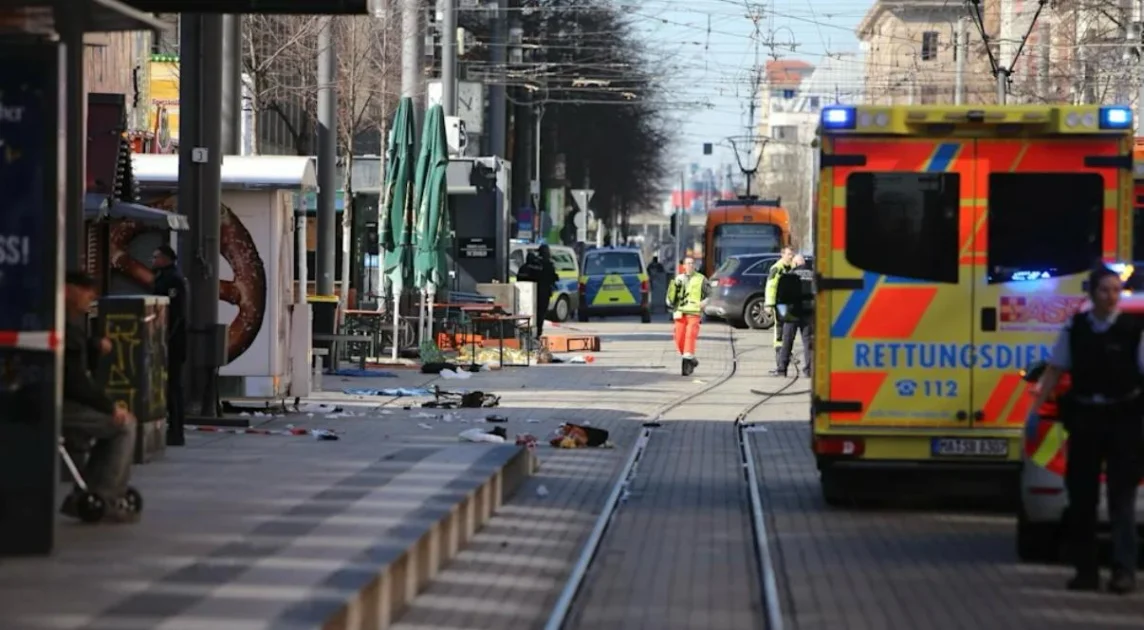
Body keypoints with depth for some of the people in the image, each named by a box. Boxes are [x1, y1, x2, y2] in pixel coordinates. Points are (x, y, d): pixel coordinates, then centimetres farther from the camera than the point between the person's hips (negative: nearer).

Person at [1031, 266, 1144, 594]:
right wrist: (1041, 391, -5)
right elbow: (1056, 368, 10)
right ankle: (1085, 569, 15)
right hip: (1084, 417, 4)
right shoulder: (1075, 328, 5)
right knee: (1081, 496, 7)